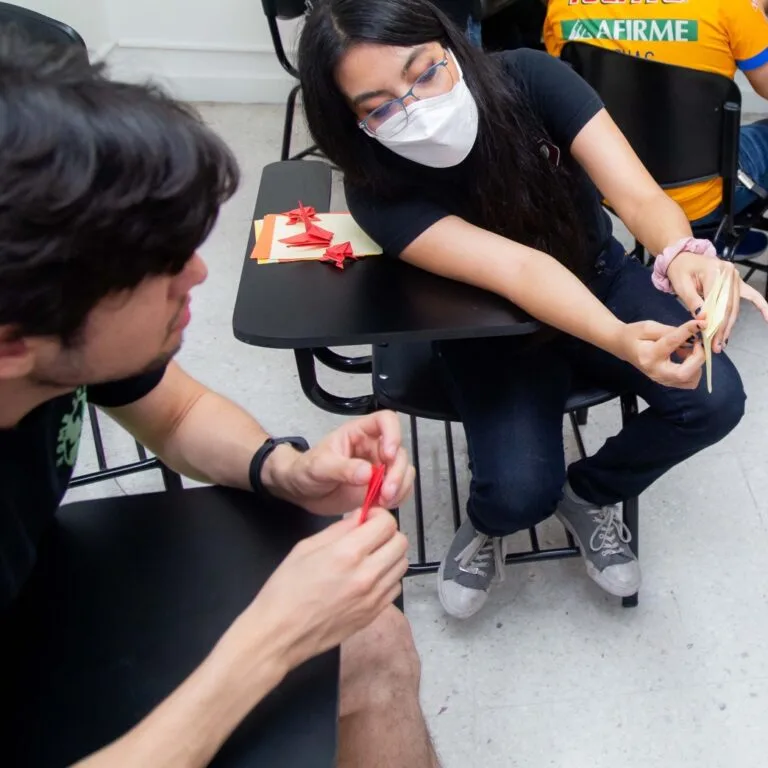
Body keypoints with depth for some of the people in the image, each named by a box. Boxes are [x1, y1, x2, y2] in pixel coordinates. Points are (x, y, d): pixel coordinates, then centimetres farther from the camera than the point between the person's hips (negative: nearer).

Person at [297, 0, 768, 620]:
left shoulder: (530, 80, -25)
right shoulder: (380, 192, -29)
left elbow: (639, 195, -33)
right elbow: (514, 268, -41)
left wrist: (684, 254, -56)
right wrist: (620, 341, -59)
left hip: (601, 280, 3)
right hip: (494, 327, -2)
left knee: (715, 400, -21)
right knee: (520, 493, -25)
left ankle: (590, 494, 10)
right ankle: (489, 524, 15)